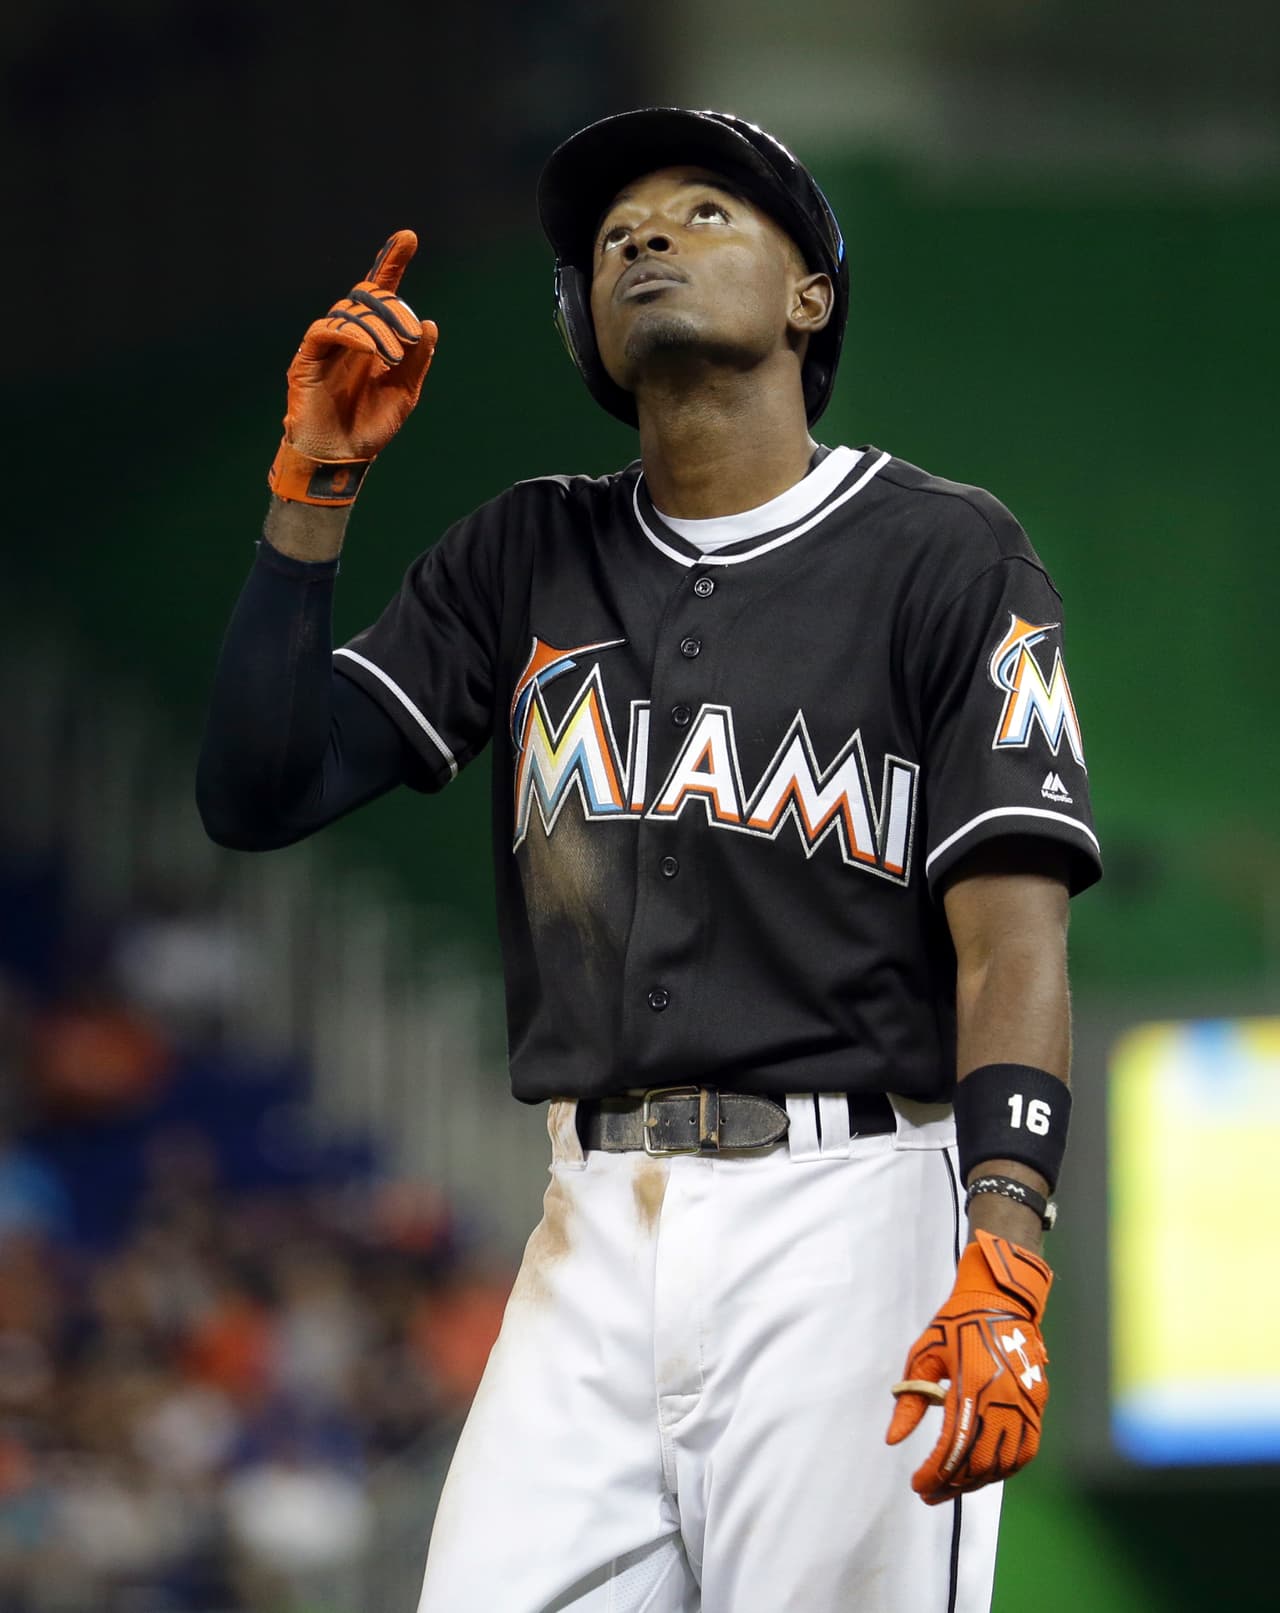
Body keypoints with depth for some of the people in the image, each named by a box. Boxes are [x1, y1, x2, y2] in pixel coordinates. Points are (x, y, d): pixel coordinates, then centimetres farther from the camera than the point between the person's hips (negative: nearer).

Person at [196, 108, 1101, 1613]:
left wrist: (1003, 1264, -21)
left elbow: (1012, 938, -7)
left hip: (852, 1220, -4)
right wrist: (313, 483, 0)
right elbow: (258, 794, 10)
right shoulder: (525, 560, 16)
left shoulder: (942, 556, 1)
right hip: (593, 1235, 4)